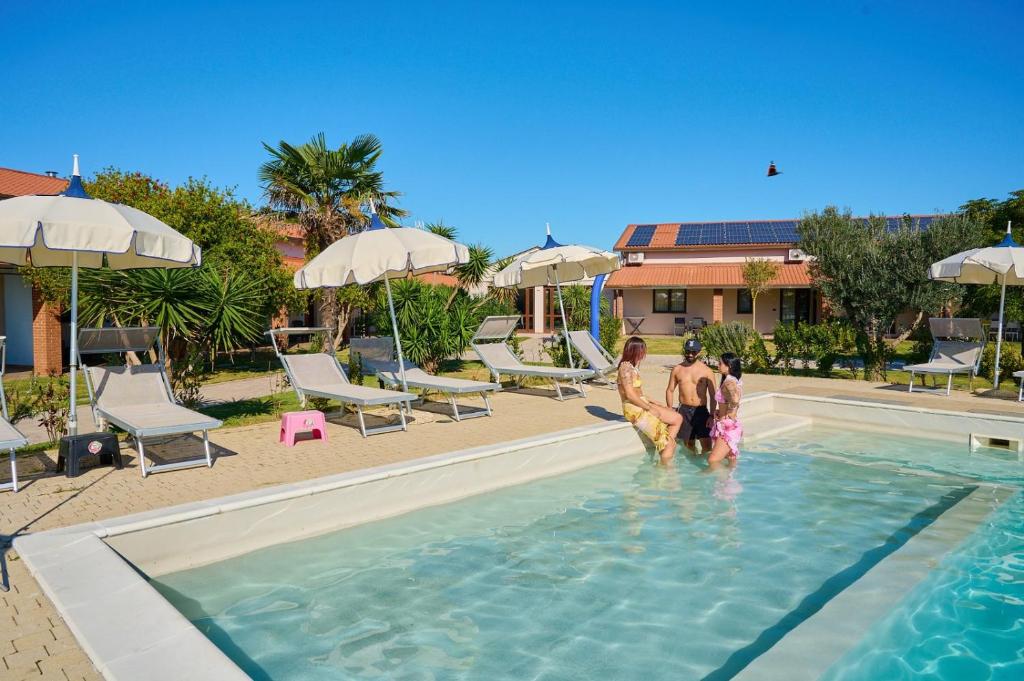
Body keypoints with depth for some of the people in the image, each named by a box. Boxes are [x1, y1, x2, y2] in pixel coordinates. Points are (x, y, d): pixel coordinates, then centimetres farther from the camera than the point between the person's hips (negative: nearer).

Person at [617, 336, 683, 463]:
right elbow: (630, 395, -21)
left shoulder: (632, 366, 14)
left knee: (677, 418, 3)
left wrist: (651, 402, 9)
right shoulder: (626, 367, -15)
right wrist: (649, 408, -14)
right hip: (635, 410, -9)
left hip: (641, 406, 9)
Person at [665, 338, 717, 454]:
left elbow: (713, 396, 0)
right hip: (684, 410, 1)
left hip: (701, 411, -1)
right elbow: (670, 390, 10)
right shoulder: (677, 369, 5)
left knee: (707, 445, -7)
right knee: (689, 443, 7)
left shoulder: (707, 371, -1)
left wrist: (711, 416, -6)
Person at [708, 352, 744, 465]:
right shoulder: (734, 380, 10)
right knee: (731, 460, 21)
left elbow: (735, 400, -40)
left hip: (728, 426, -10)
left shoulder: (729, 382, -19)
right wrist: (720, 411, 9)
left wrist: (727, 415, -23)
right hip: (730, 426, 10)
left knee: (713, 461, -14)